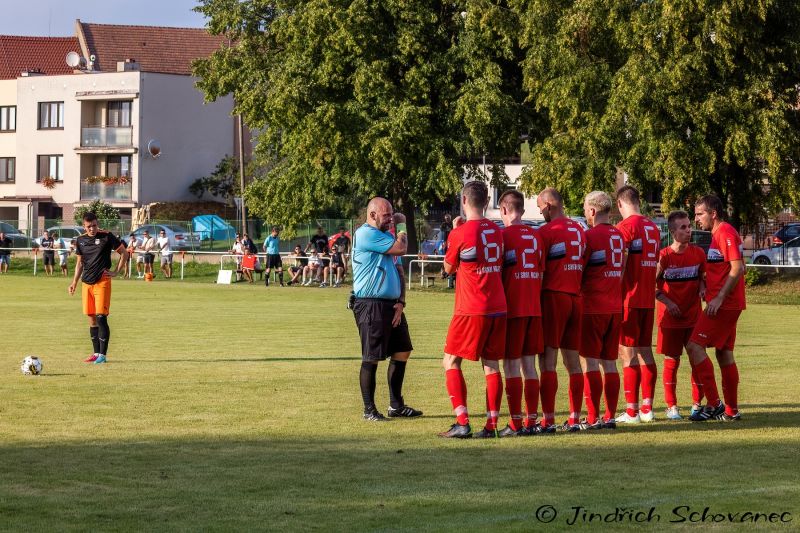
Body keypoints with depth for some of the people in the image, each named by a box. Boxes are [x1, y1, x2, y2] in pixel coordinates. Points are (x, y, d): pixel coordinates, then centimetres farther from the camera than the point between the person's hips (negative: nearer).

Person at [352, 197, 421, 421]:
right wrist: (402, 234, 6)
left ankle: (396, 406, 21)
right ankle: (369, 409, 5)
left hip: (391, 305, 9)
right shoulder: (366, 234, -11)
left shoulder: (386, 235, 20)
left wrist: (400, 302, 6)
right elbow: (400, 248, -18)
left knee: (402, 352, 11)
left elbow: (397, 272, 19)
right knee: (371, 358, -4)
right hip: (371, 306, -9)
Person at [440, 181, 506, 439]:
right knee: (491, 364, 7)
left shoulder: (460, 233, -9)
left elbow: (449, 268, 6)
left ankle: (462, 422, -7)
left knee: (451, 362, 3)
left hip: (470, 310, -5)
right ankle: (491, 425, 4)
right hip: (497, 308, 5)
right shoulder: (496, 231, 8)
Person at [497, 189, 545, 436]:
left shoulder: (504, 234, -8)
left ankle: (516, 423, -4)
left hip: (512, 308, -6)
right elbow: (541, 271, 11)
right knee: (529, 365, 11)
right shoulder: (535, 235, 10)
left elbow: (497, 270, -10)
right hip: (534, 307, 6)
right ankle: (532, 421, 11)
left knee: (511, 365, -2)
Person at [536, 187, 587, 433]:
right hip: (576, 297, 7)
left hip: (553, 296, -7)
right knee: (573, 361, 10)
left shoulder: (547, 231, -10)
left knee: (548, 361, -5)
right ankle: (574, 419, 12)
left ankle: (548, 420, -7)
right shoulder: (579, 230, 12)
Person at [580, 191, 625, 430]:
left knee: (589, 363, -2)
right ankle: (610, 416, 10)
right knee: (610, 363, 10)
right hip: (615, 307, 7)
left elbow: (577, 271, -9)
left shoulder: (590, 236, -11)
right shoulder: (619, 236, 10)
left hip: (593, 308, -7)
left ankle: (593, 418, -4)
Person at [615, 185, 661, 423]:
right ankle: (647, 408, 13)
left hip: (629, 299, -7)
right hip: (648, 299, 7)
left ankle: (631, 411, -5)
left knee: (628, 353, -4)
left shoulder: (625, 227, -11)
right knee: (645, 352, 12)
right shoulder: (653, 228, 12)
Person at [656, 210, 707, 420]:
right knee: (672, 361, 3)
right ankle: (671, 406, 12)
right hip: (670, 317, -3)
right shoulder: (664, 256, -8)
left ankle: (697, 403, 13)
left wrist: (702, 287, -4)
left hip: (694, 316, 3)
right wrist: (667, 302, -13)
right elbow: (653, 285, -2)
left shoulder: (698, 253, 1)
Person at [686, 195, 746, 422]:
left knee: (695, 346, -13)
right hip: (729, 305, 10)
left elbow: (738, 268, -21)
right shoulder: (719, 233, 19)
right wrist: (707, 288, 15)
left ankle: (714, 404, -13)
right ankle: (731, 410, 15)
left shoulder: (725, 232, -13)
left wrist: (718, 298, -22)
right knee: (724, 353, 12)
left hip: (723, 304, -10)